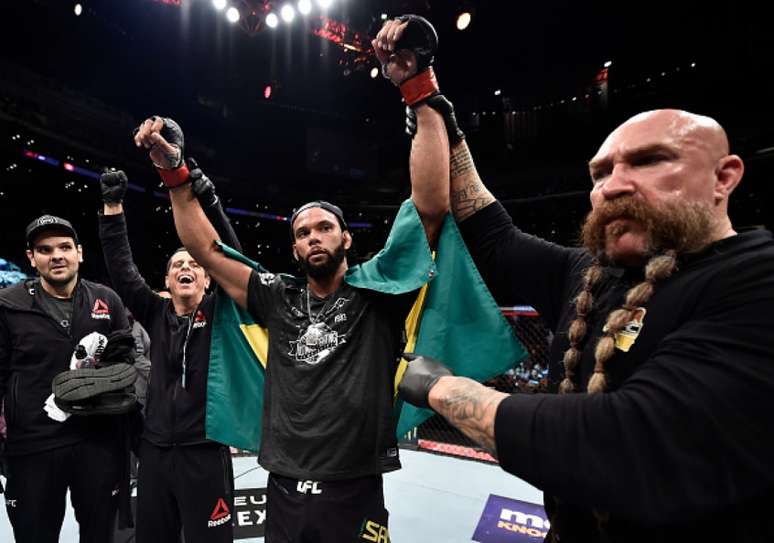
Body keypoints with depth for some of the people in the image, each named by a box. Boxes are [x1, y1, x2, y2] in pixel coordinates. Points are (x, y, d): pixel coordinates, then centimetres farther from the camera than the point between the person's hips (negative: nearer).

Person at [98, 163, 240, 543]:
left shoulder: (218, 312, -5)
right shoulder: (156, 314, 4)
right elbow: (121, 269, -1)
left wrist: (208, 201, -29)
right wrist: (113, 207, -9)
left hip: (206, 451, -3)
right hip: (155, 450, 4)